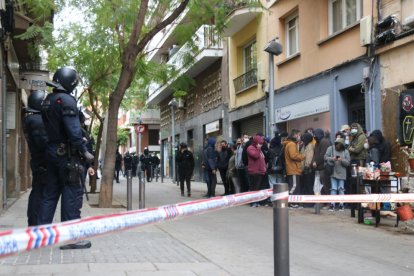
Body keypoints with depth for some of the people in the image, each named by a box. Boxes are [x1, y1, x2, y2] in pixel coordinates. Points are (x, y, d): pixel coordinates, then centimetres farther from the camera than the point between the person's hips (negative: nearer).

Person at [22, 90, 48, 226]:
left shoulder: (30, 118, 15)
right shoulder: (37, 120, -18)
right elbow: (44, 142, -24)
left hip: (37, 161, 10)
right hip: (43, 163, -10)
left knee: (37, 192, 15)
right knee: (41, 194, -7)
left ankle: (33, 223, 22)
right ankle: (36, 225, -4)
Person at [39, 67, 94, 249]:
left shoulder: (47, 101, 13)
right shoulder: (66, 100, -14)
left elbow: (47, 128, 14)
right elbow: (73, 130, -20)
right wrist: (84, 151, -15)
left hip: (51, 151, 9)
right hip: (67, 153, -9)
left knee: (50, 193, 13)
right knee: (72, 194, -5)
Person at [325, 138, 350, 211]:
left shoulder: (345, 151, 3)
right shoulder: (330, 148, 2)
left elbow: (348, 162, -1)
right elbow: (326, 157, -3)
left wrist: (342, 160, -18)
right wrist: (332, 158, -19)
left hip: (342, 173, 1)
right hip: (333, 172, -1)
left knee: (341, 189, 6)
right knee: (333, 189, 1)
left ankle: (341, 204, 12)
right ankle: (332, 204, 4)